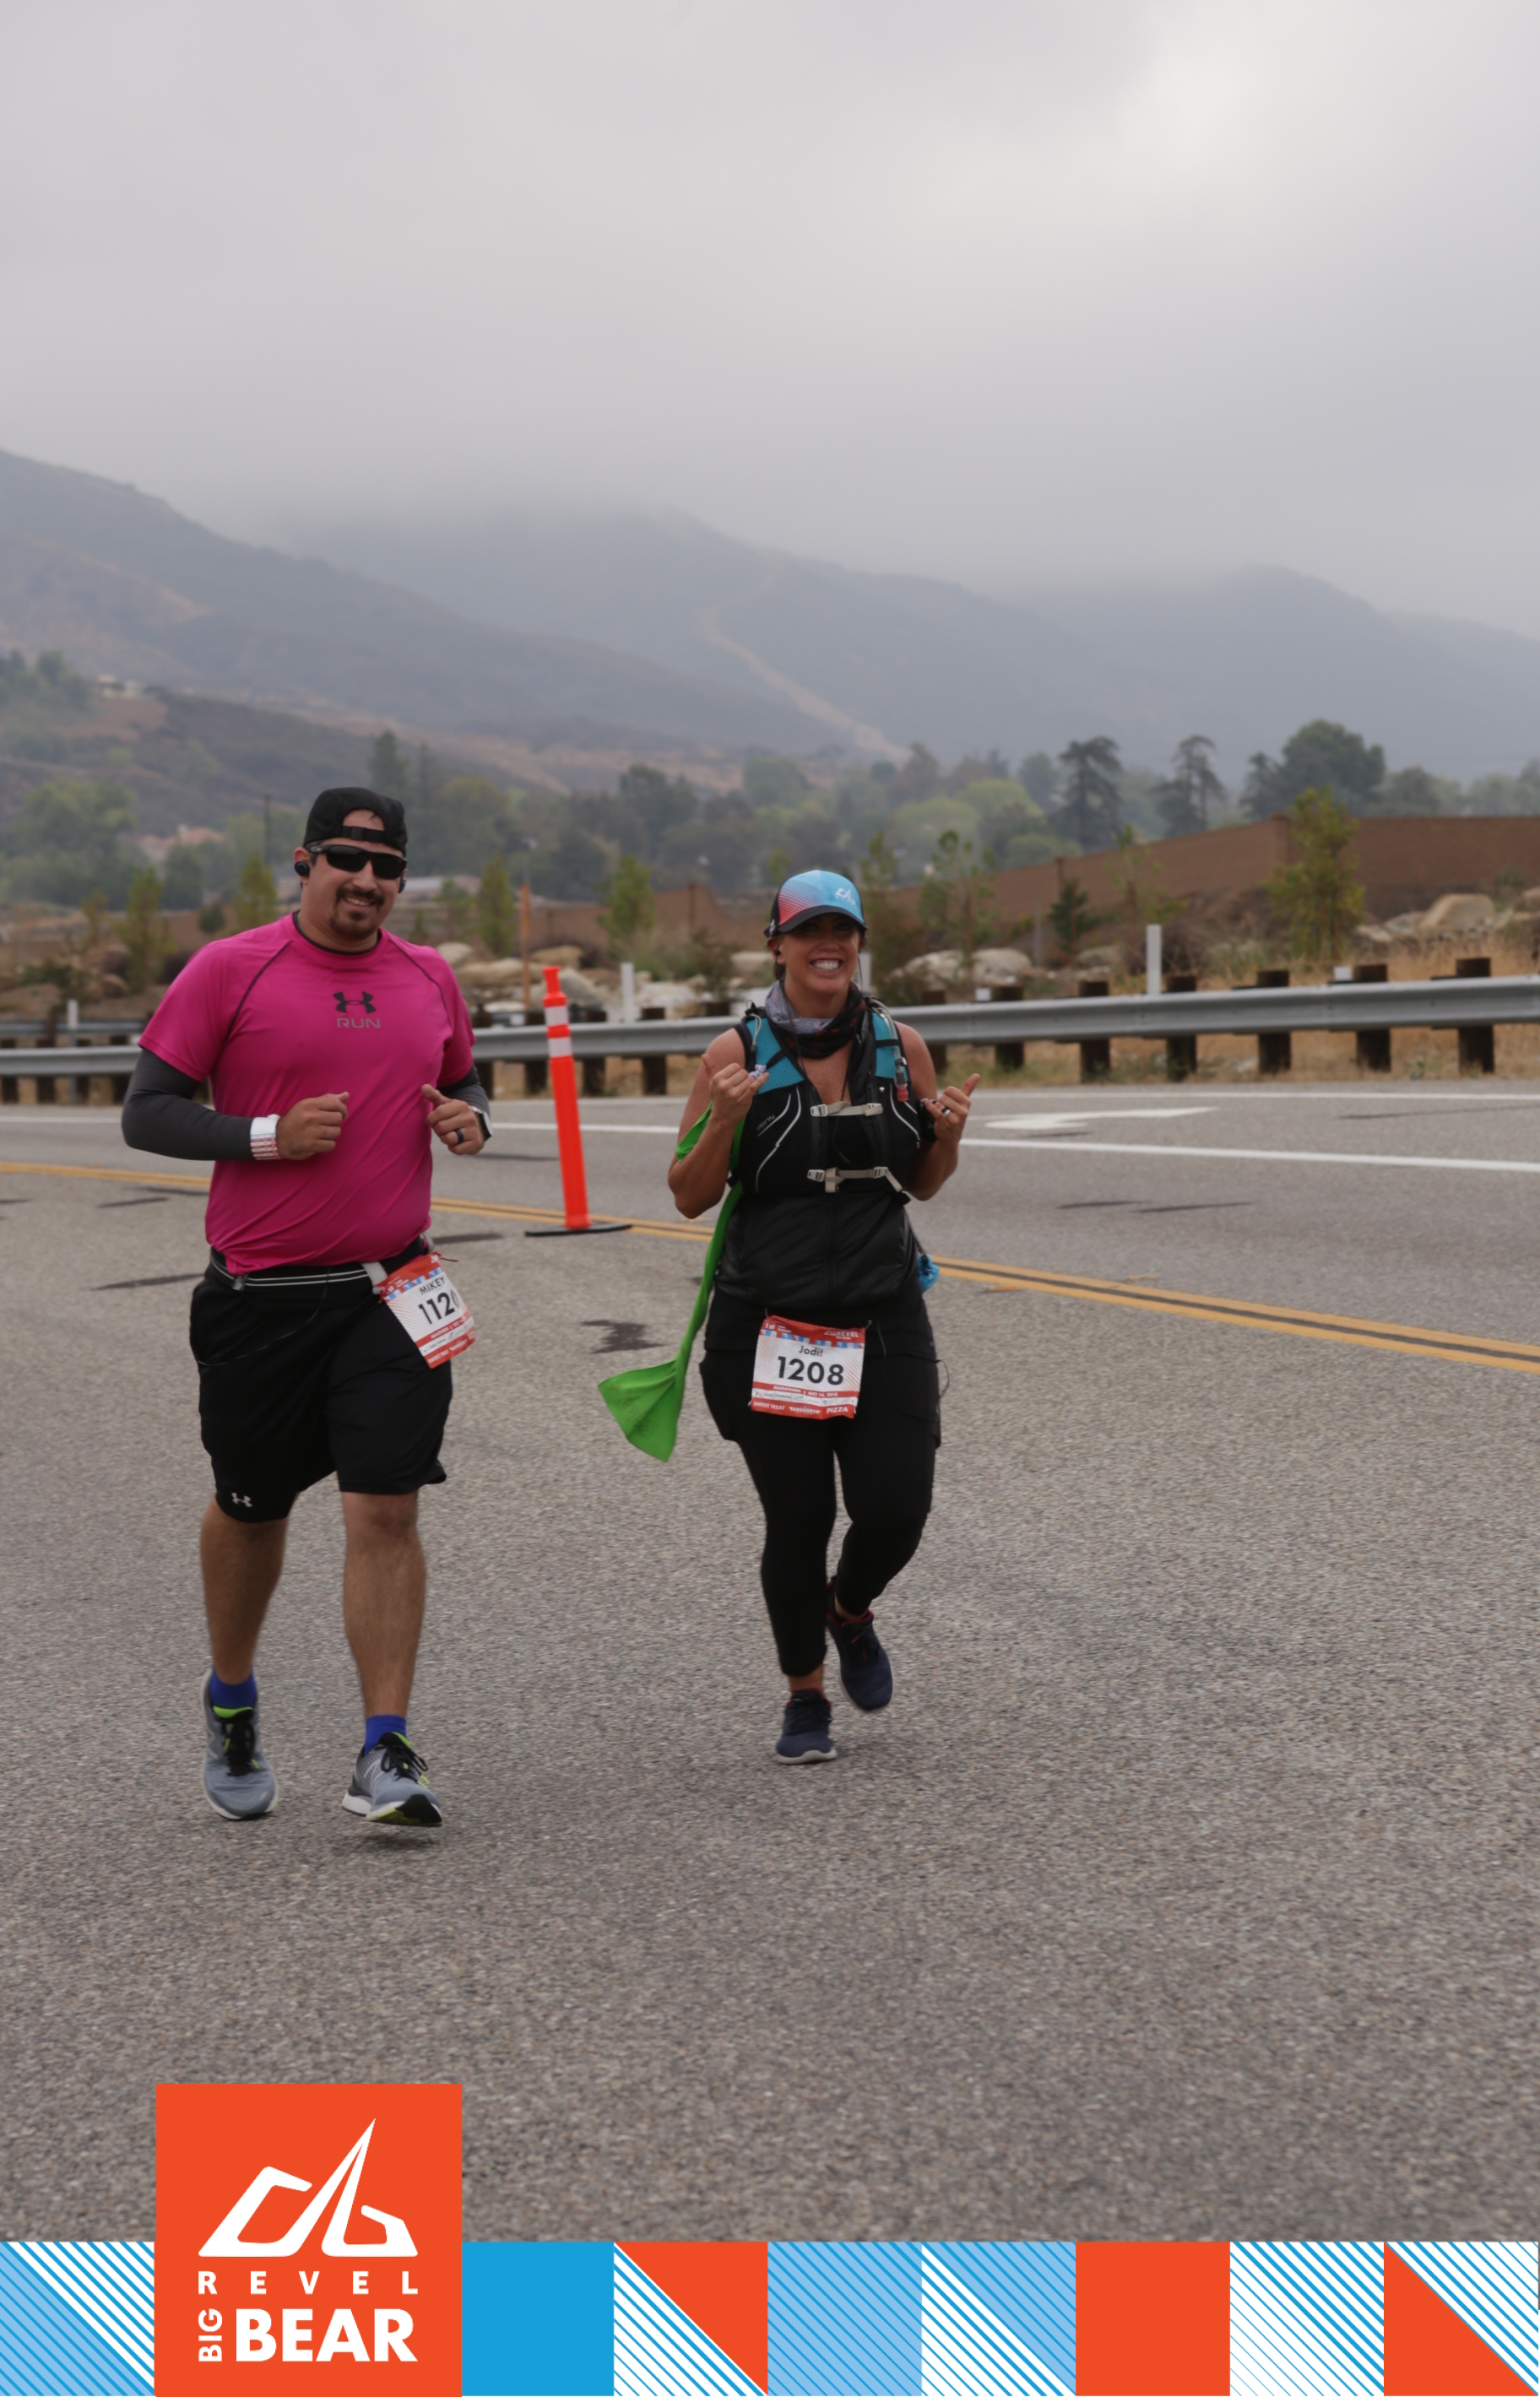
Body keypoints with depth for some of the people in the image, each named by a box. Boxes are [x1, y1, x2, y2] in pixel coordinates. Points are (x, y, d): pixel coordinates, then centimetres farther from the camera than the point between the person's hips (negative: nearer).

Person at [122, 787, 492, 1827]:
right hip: (260, 1299, -2)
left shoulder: (430, 979, 8)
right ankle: (232, 1704, 38)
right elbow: (147, 1112, -4)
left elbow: (464, 1081, 24)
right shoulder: (230, 971, -5)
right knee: (252, 1509, 14)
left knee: (387, 1511, -8)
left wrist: (471, 1117, 0)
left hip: (391, 1294, 2)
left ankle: (385, 1755, -6)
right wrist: (269, 1135, -17)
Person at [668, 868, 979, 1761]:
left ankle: (851, 1612, 29)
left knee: (896, 1508, -6)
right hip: (767, 1325, -2)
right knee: (797, 1522, 0)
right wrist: (726, 1120, -18)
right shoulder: (737, 1053, -3)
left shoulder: (902, 1047, 5)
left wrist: (949, 1135, -6)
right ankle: (805, 1696, 23)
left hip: (885, 1320, 2)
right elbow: (691, 1197, -1)